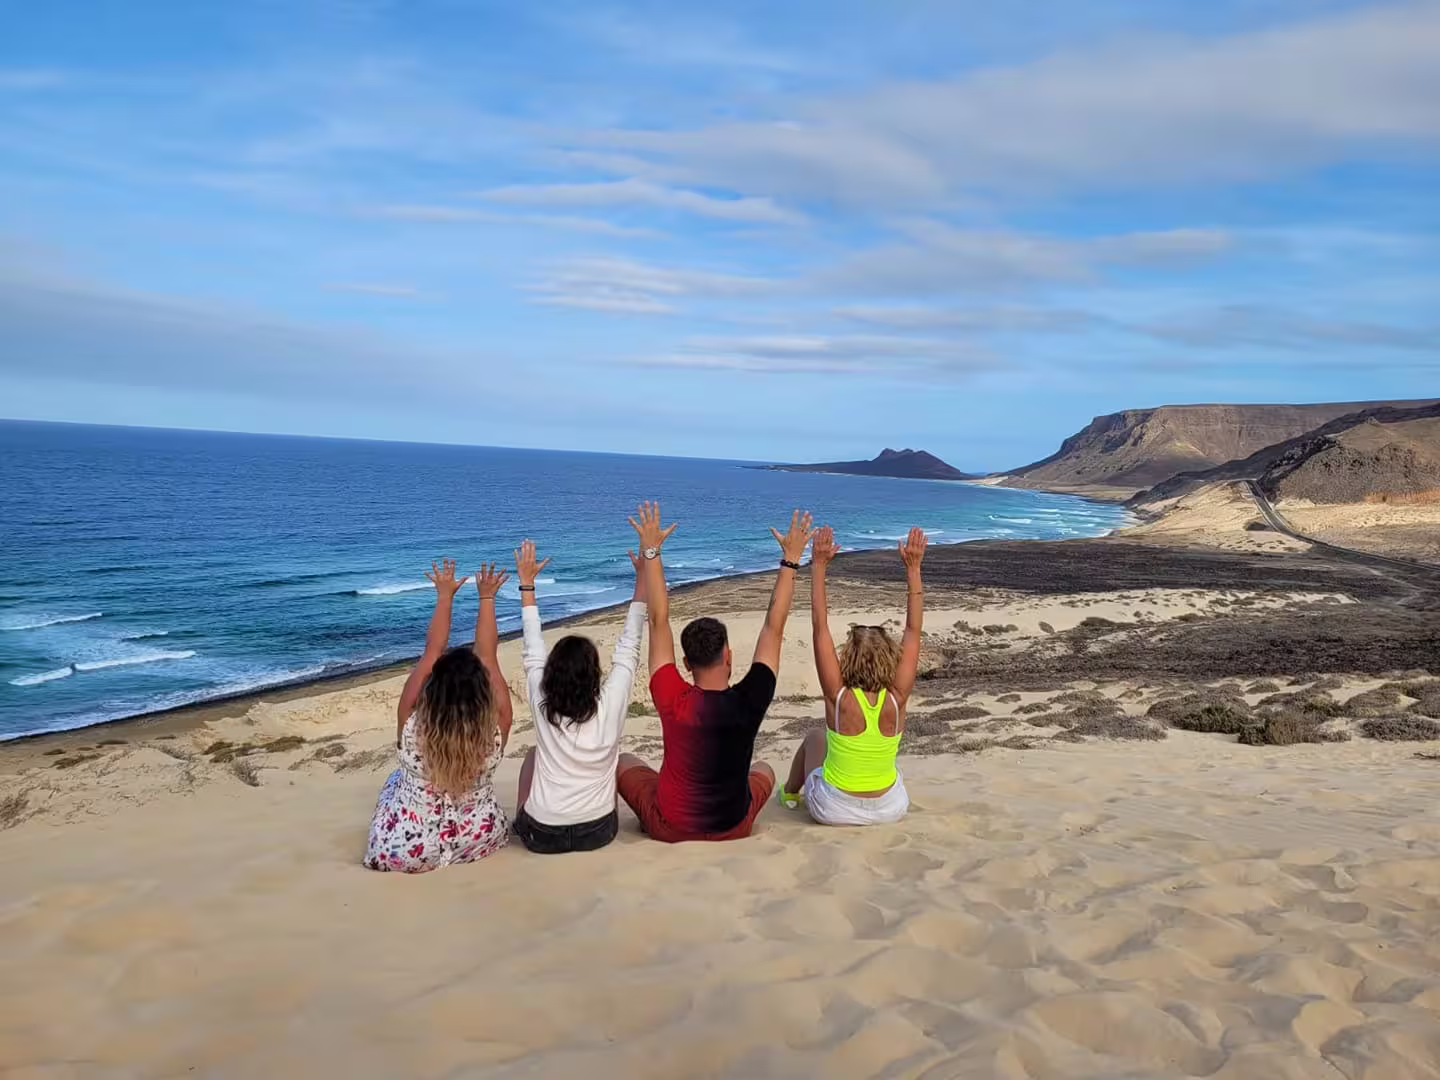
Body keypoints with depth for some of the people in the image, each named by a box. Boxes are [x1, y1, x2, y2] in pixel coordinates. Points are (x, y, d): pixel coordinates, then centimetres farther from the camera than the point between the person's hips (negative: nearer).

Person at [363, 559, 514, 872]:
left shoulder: (412, 724, -26)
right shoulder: (496, 727, -26)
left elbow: (431, 653, -13)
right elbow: (488, 656, -12)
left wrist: (445, 595, -3)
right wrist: (487, 598, -1)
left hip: (406, 852, 0)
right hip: (479, 842, 0)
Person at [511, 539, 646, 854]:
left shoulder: (543, 704, -12)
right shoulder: (611, 703, -15)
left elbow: (533, 652, 2)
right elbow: (628, 647, -5)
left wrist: (527, 584, 11)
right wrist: (643, 577, 2)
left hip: (541, 836, 0)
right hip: (599, 833, 0)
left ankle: (520, 823, 37)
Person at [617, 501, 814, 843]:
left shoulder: (673, 702, -25)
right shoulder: (749, 702, -23)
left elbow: (659, 621, -18)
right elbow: (774, 626, -14)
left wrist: (650, 551, -12)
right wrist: (791, 560, -8)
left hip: (670, 829, -1)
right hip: (734, 830, 1)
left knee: (623, 762, 25)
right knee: (764, 769, 32)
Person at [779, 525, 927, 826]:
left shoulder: (839, 698, -25)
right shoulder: (896, 700, -21)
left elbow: (820, 628, -23)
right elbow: (914, 631, -16)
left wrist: (819, 566, -23)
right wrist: (913, 569, -15)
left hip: (833, 810, -1)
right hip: (891, 810, 2)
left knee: (815, 737, 28)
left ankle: (791, 792, 51)